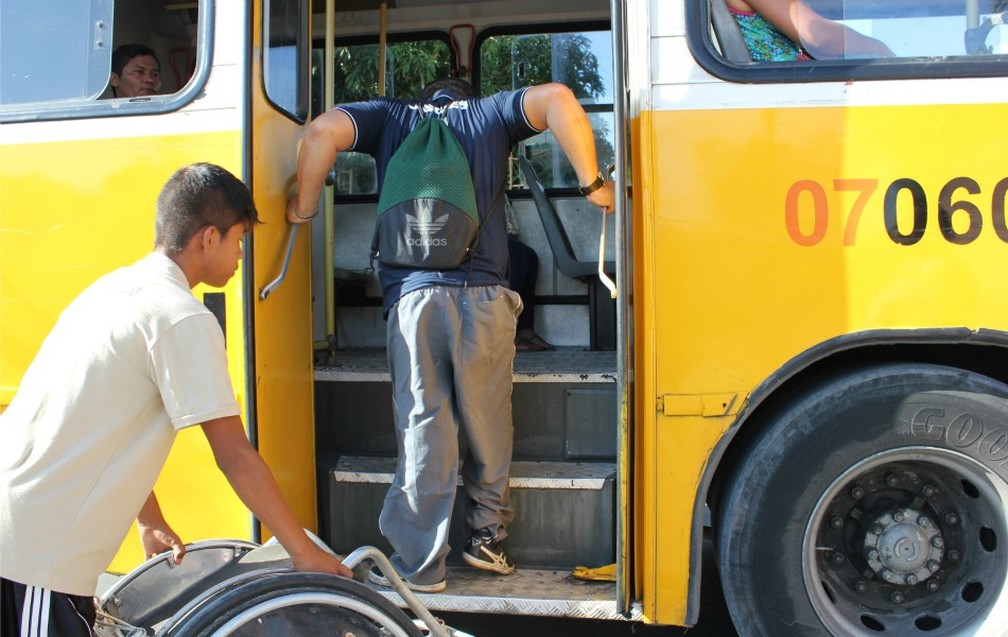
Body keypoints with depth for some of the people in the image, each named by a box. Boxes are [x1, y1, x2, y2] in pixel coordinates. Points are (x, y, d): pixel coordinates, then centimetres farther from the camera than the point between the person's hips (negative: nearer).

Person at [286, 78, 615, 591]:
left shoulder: (389, 117, 19)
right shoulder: (490, 114, 19)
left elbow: (323, 130, 2)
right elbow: (557, 99, 2)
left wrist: (303, 208, 12)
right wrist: (592, 184, 5)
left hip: (412, 295, 0)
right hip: (484, 295, 0)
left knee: (422, 428, 3)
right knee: (488, 422, 16)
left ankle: (417, 566, 8)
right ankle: (487, 536, 25)